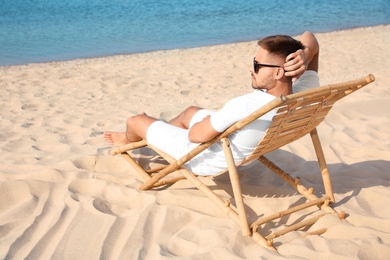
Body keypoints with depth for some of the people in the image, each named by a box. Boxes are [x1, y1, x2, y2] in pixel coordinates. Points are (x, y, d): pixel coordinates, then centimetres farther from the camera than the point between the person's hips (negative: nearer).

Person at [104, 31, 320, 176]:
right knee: (190, 111, 33)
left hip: (206, 159, -7)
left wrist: (210, 119, -8)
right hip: (245, 152, 7)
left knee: (135, 121, 14)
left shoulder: (243, 107, -44)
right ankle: (149, 135, 60)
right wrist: (305, 56, -31)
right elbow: (309, 38, -8)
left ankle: (129, 140, 52)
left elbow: (195, 135, -30)